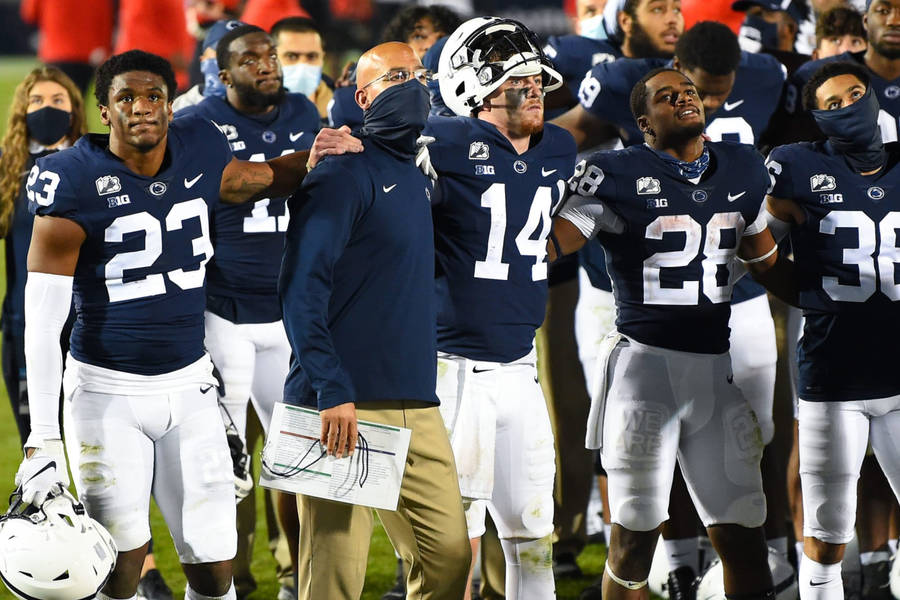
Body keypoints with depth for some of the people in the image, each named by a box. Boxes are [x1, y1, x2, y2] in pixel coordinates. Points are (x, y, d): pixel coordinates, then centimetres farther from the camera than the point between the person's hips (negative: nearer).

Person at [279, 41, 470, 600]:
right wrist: (331, 391, -22)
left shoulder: (418, 178, 19)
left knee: (450, 553, 6)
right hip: (347, 407, -8)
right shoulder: (345, 175, -7)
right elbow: (300, 287, -15)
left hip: (416, 405, 8)